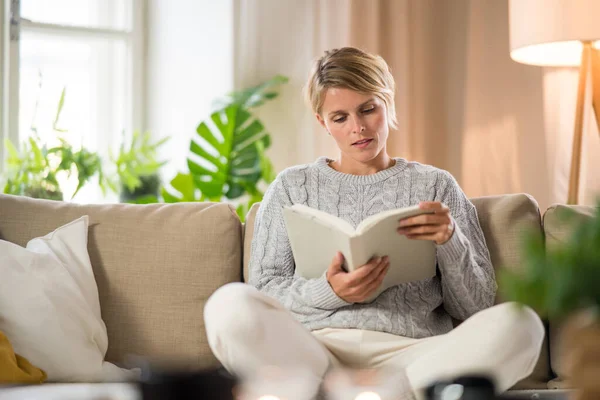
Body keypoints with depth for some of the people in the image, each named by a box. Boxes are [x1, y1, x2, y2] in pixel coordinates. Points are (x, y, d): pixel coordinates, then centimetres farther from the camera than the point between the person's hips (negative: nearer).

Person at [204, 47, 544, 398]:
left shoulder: (435, 185, 17)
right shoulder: (293, 187, 18)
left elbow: (477, 307, 14)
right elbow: (263, 293, 10)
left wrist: (449, 240, -7)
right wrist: (330, 292, -11)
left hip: (410, 351, 0)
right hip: (311, 350, 0)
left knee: (516, 325, -29)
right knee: (229, 305, -32)